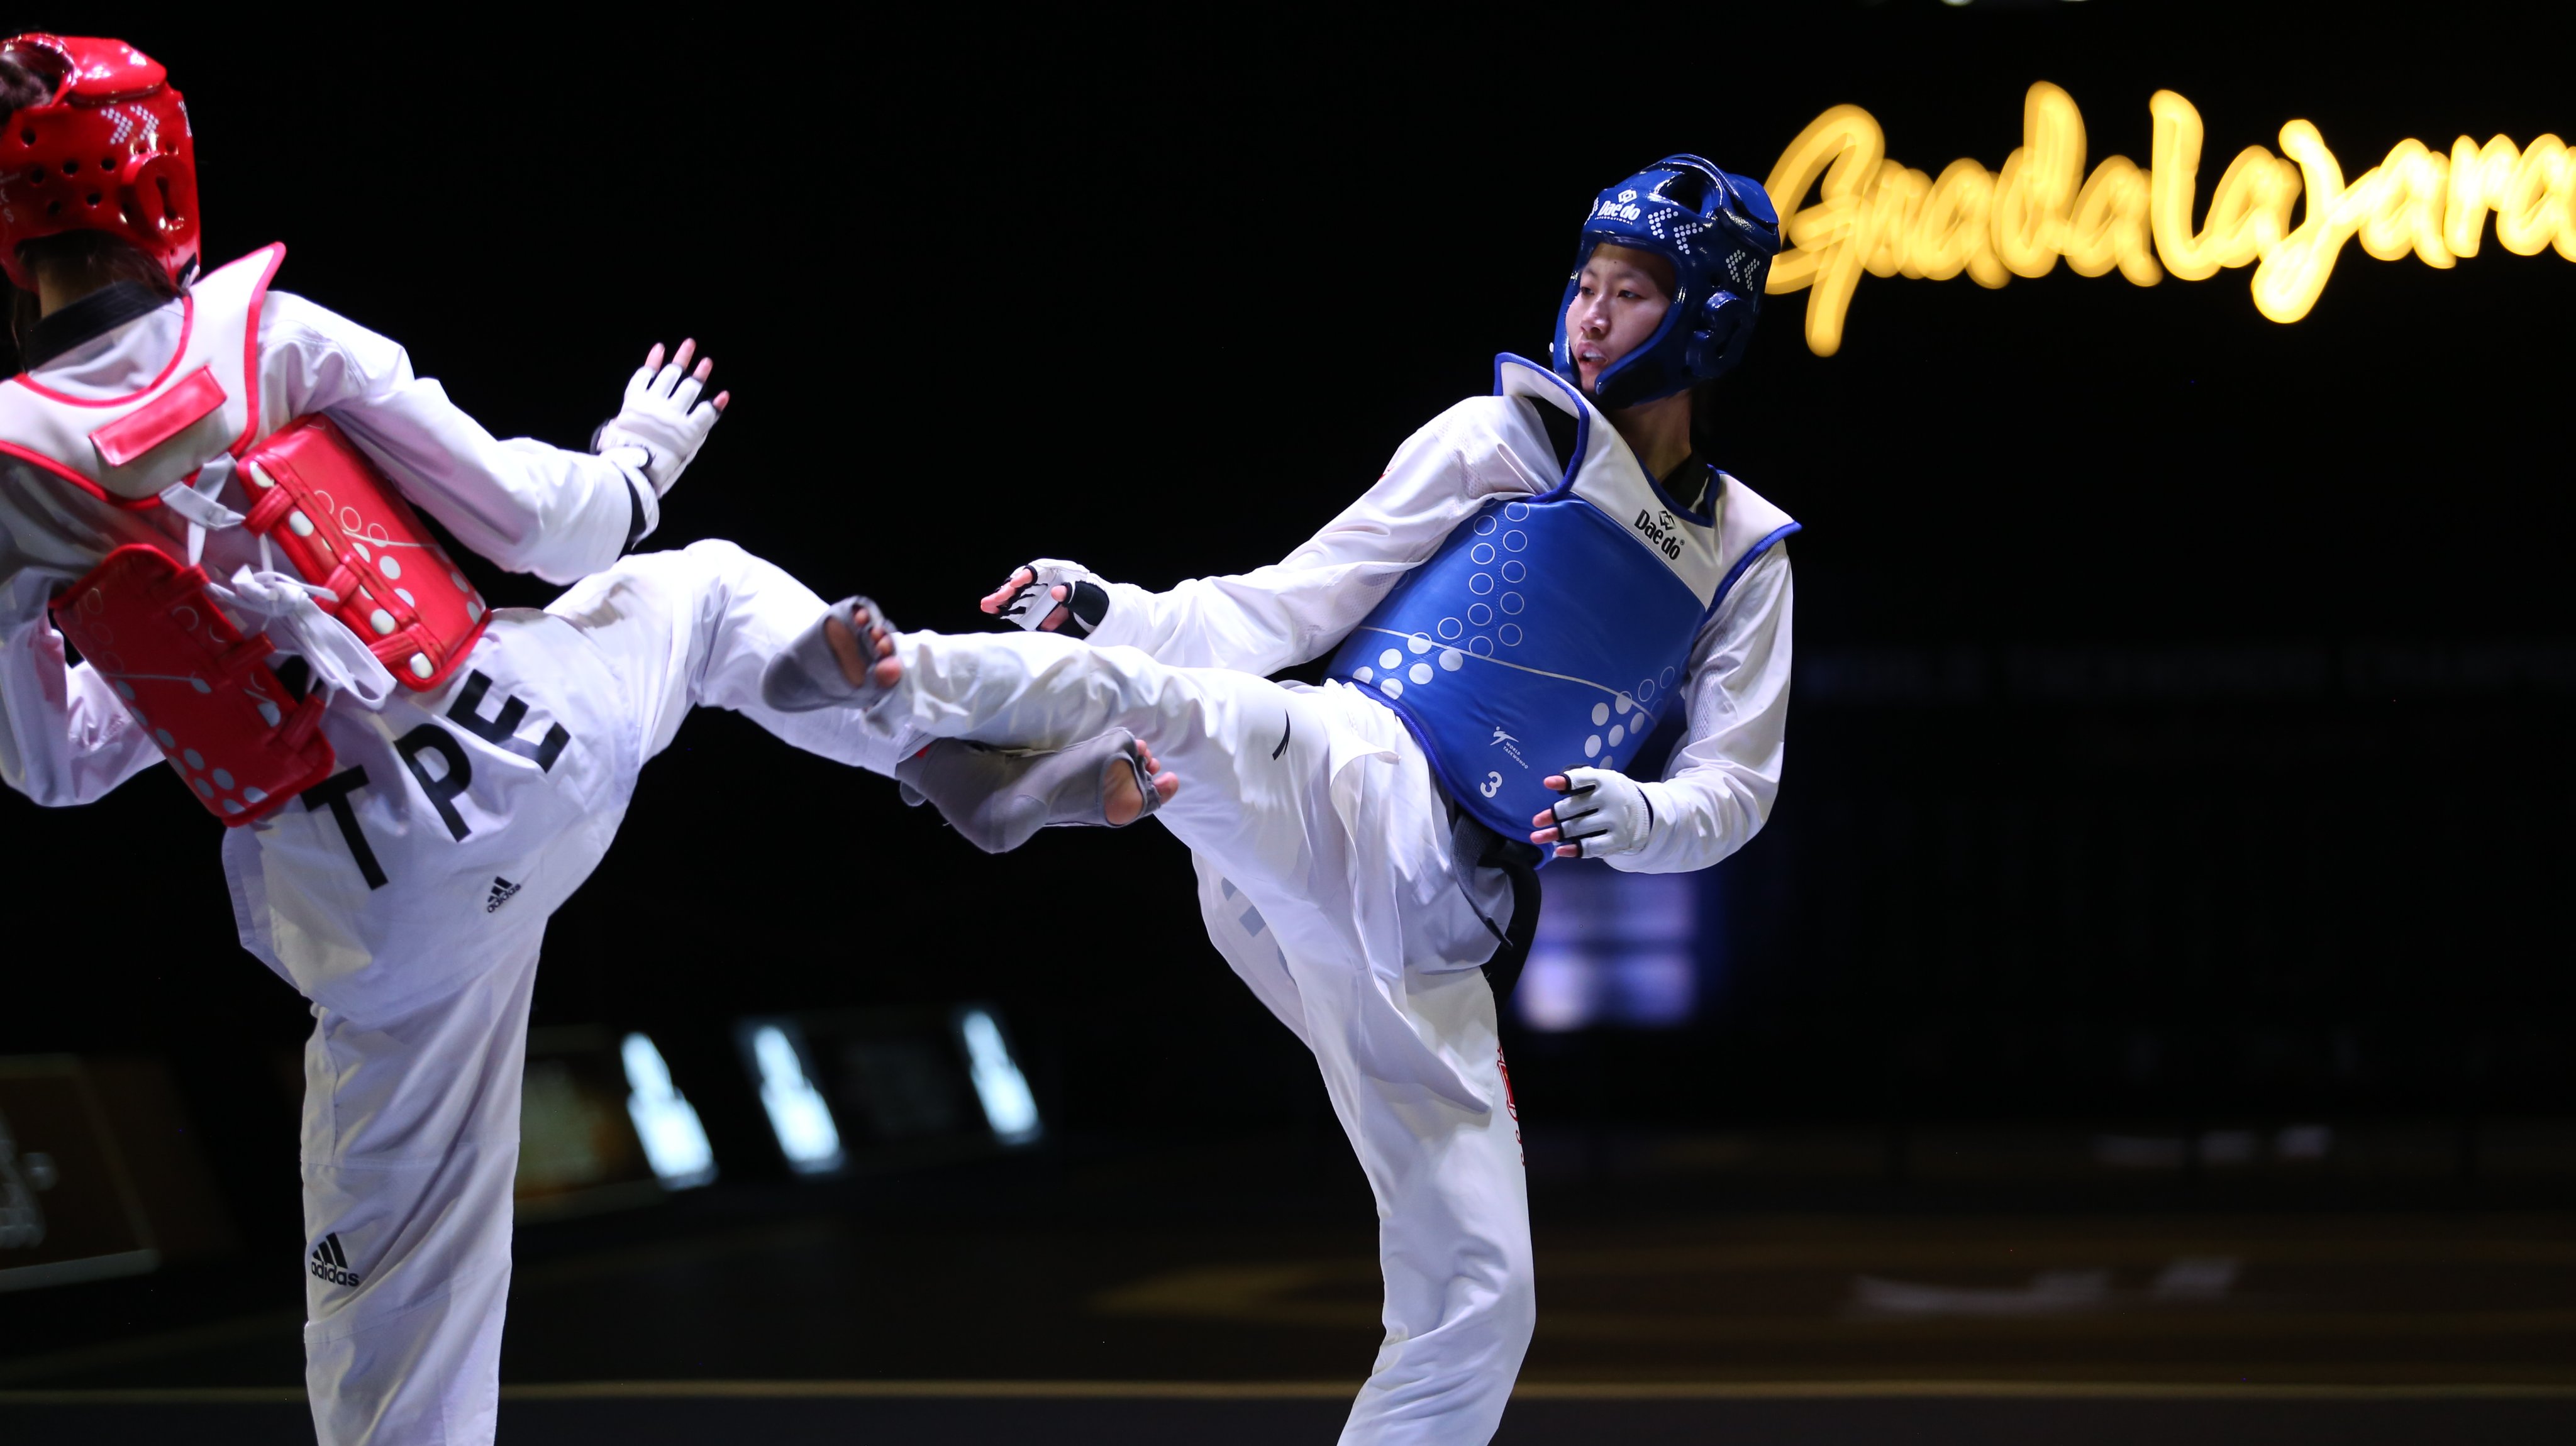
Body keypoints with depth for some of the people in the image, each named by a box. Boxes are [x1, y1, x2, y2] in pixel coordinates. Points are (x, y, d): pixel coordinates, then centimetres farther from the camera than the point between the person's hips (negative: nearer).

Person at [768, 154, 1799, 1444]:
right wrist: (1108, 611, -9)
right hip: (1355, 790, -4)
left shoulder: (1744, 558, 16)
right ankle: (899, 676, -61)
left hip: (1429, 937, 4)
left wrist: (1637, 817, -12)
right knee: (1175, 710, -40)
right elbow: (1295, 602, 6)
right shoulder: (1499, 440, 8)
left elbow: (1736, 782, 11)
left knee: (1476, 1302, 1)